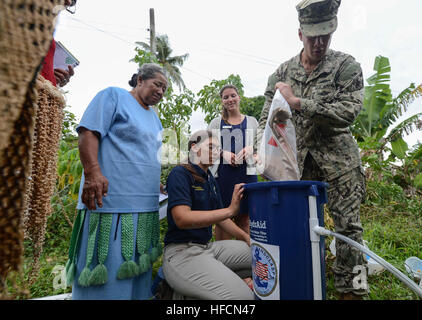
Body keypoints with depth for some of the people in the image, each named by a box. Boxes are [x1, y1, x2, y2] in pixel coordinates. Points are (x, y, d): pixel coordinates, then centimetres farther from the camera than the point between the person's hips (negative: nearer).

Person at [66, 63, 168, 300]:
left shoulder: (155, 118, 23)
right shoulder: (114, 96, 2)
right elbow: (89, 132, -10)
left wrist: (157, 185, 24)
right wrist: (93, 173, -22)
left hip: (146, 207, 8)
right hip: (111, 201, -8)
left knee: (137, 274, 15)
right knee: (106, 275, 1)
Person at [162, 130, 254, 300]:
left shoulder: (210, 179, 13)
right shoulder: (180, 173, -12)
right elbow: (182, 219, -25)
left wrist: (247, 238, 4)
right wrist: (230, 210, -31)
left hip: (208, 246, 8)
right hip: (181, 251, -8)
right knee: (243, 295, -22)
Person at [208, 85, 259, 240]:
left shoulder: (252, 121, 15)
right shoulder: (216, 123, 12)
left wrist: (251, 149, -7)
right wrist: (223, 153, -10)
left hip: (246, 173, 1)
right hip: (222, 174, 0)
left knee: (244, 219, 6)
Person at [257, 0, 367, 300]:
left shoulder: (346, 65, -2)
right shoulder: (282, 73, 5)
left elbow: (349, 111, -16)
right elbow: (267, 118, 5)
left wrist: (298, 102, -21)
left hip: (339, 158, -1)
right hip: (299, 161, 2)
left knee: (348, 224, 2)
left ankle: (351, 289, 21)